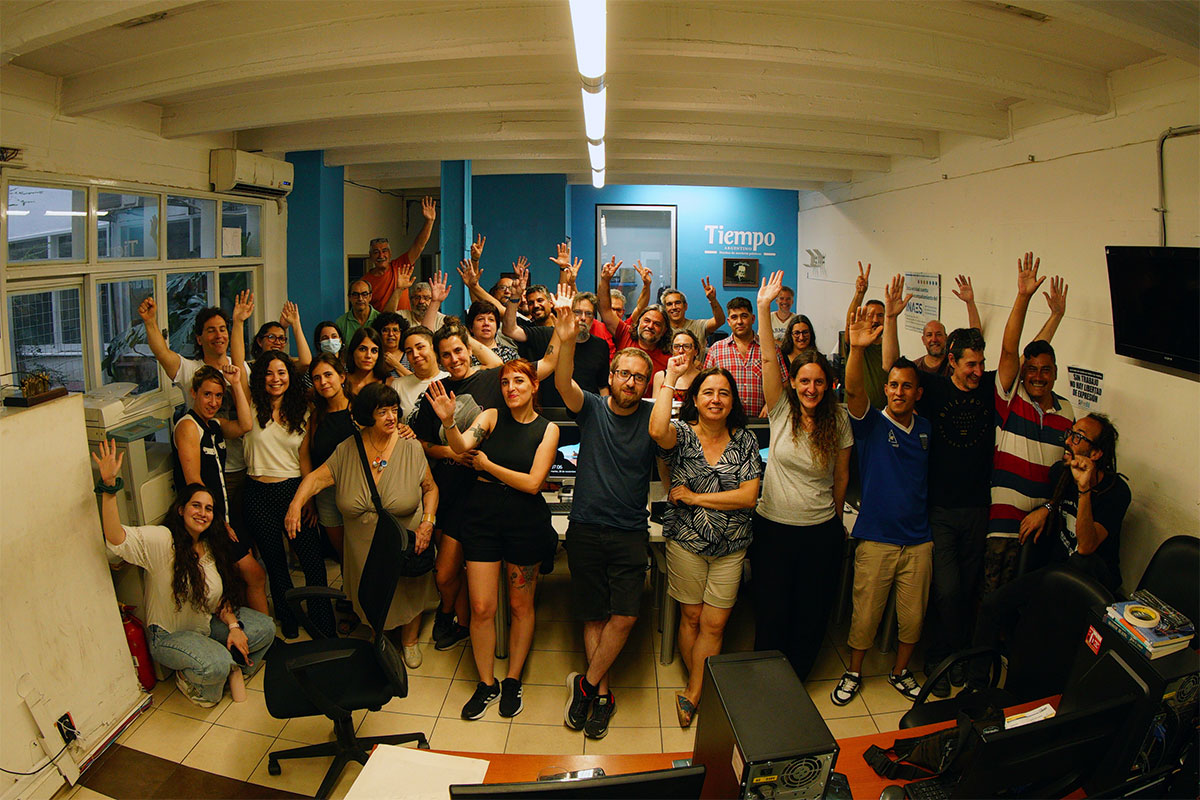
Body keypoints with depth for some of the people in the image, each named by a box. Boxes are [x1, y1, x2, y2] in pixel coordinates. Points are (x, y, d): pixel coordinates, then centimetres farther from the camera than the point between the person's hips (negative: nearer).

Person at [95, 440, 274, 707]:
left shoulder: (211, 547, 3)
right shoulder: (161, 540, -19)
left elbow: (222, 597, 8)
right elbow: (116, 538, -38)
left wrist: (234, 626, -10)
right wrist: (109, 486, -47)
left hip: (207, 624, 7)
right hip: (168, 634, -6)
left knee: (265, 628, -9)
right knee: (215, 664, -31)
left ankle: (233, 670, 14)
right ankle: (188, 680, 4)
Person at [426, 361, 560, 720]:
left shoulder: (547, 428, -3)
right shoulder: (491, 417, 1)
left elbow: (532, 482, -12)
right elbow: (461, 447, -17)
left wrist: (487, 465, -8)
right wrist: (448, 422, -36)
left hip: (525, 519, -1)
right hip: (483, 515, 1)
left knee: (520, 605, 12)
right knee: (481, 608, 3)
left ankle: (512, 681, 30)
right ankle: (486, 683, 22)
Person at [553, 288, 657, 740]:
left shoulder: (650, 416, 3)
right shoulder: (591, 409, -1)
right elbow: (564, 385, -20)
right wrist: (567, 342, -36)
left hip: (630, 533, 0)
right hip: (585, 529, 0)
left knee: (624, 616, -8)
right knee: (593, 616, 7)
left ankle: (586, 684, 12)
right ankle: (602, 695, 20)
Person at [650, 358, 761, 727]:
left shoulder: (745, 441, -1)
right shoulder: (682, 433, -6)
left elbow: (749, 497, -8)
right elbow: (657, 430, -32)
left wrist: (695, 497, -12)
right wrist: (669, 378, -24)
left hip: (731, 545, 1)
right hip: (686, 541, -1)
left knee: (714, 624, 3)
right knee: (691, 617, 10)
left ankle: (691, 695, 16)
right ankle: (702, 691, 28)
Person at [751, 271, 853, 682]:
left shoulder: (838, 420, -2)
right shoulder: (781, 410, -6)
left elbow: (841, 475, 7)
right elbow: (768, 358, -14)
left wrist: (835, 518, 11)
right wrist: (763, 307, -21)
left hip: (821, 531, 1)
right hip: (773, 525, -1)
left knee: (811, 614, 12)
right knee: (771, 611, 10)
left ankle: (796, 679, 34)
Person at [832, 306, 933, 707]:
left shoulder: (926, 429, 7)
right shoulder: (871, 423, -6)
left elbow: (931, 476, 19)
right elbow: (854, 391, -25)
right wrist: (857, 350, -42)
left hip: (918, 538, 4)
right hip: (876, 536, -4)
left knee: (913, 614, 13)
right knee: (865, 613, 5)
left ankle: (900, 671, 36)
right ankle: (853, 673, 26)